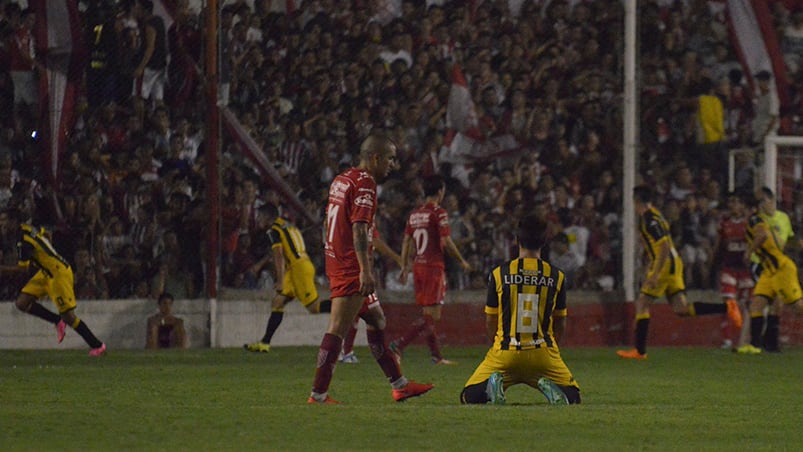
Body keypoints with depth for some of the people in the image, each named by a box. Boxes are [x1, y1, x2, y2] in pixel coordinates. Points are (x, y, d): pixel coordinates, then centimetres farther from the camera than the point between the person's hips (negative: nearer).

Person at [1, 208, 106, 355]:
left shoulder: (23, 241, -23)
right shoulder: (31, 228, 4)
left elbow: (23, 268, -19)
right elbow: (47, 233, 25)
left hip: (59, 274, -9)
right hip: (46, 273, 9)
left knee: (68, 317, -5)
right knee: (22, 303, 2)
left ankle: (97, 346, 5)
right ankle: (58, 321, 13)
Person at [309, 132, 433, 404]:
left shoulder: (341, 180, 15)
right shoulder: (365, 183, -13)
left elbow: (327, 226, 22)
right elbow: (359, 229, -22)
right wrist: (365, 270, -25)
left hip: (336, 262, 10)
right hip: (351, 268, -10)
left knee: (377, 321, 16)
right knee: (337, 330, -9)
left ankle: (399, 385, 21)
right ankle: (318, 394, -9)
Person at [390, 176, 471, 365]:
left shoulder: (414, 214, 11)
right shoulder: (439, 213, -10)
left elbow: (407, 242, 12)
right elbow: (446, 242, -13)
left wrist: (404, 267, 18)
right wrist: (462, 262, 0)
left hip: (418, 265, 8)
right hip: (434, 266, -8)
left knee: (428, 314, 12)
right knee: (432, 316, -8)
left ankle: (436, 356, 14)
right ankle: (399, 344, -21)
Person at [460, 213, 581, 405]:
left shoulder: (499, 274, 0)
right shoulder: (556, 276, 3)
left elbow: (490, 323, 7)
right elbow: (560, 324, 12)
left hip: (504, 353, 0)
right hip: (543, 352, 0)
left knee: (470, 397, 10)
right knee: (572, 397, 14)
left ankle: (495, 383, -21)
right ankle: (548, 386, -17)